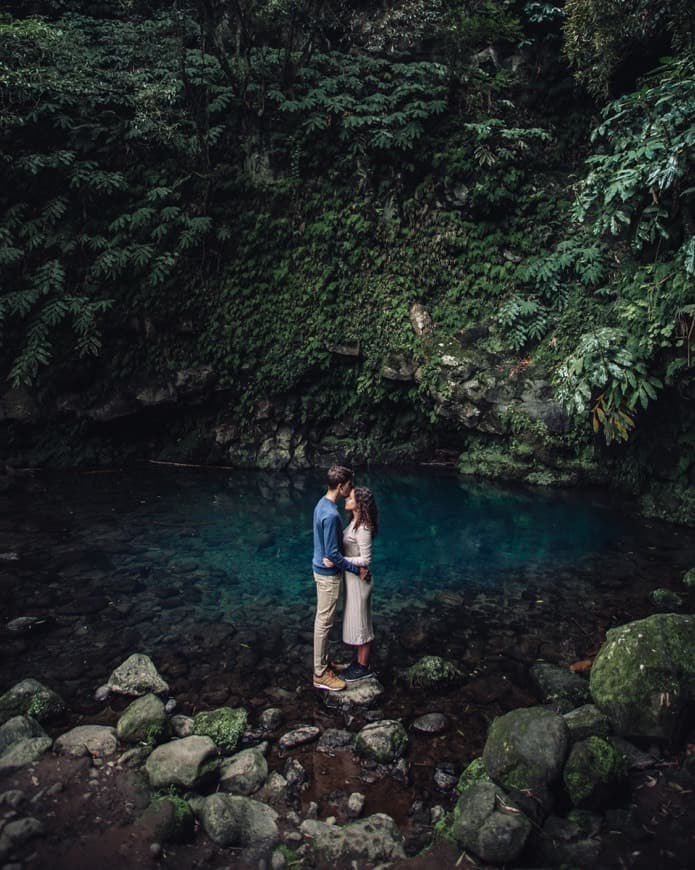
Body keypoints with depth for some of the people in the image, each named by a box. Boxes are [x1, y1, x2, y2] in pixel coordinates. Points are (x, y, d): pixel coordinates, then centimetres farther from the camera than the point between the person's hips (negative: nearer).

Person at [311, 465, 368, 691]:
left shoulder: (322, 503, 3)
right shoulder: (331, 514, -28)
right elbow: (333, 554, -26)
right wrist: (357, 569, -15)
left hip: (322, 569, 10)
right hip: (329, 575, -10)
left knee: (322, 619, 19)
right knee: (324, 622, 2)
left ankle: (322, 663, 33)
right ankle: (320, 675, 14)